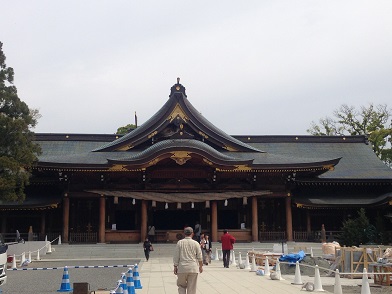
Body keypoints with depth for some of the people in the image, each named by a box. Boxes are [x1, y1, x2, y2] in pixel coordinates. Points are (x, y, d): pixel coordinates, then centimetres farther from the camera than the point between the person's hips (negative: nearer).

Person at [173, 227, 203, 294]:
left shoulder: (180, 242, -2)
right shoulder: (195, 243, -1)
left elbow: (176, 256, -2)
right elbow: (199, 257, 4)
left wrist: (175, 266, 9)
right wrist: (200, 266, 18)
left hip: (182, 268, 0)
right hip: (193, 268, 0)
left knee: (181, 286, 13)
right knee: (191, 288, 6)